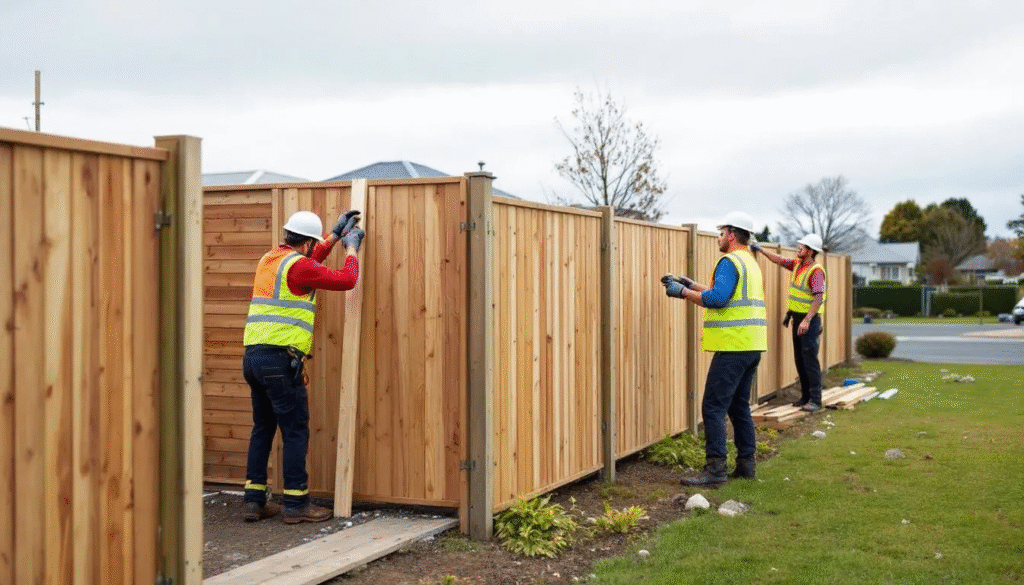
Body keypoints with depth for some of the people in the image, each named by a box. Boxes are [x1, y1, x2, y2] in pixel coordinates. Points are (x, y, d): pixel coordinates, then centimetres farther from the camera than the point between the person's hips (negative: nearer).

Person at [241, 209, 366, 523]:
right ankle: (296, 504, 2)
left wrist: (336, 235, 35)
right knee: (296, 432, -1)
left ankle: (254, 500, 16)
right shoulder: (297, 265, -9)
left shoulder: (270, 259, 17)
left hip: (253, 356, 9)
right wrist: (351, 247, 8)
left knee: (263, 428, 14)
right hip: (280, 359, -9)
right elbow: (347, 280, -9)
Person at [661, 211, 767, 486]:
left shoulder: (730, 262, -12)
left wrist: (683, 292, -13)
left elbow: (717, 298, -22)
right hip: (752, 346, 10)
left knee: (713, 407, -9)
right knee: (739, 405, 17)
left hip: (734, 345, -10)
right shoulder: (750, 262, 19)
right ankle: (746, 464, 20)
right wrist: (692, 285, 22)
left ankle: (715, 470, -12)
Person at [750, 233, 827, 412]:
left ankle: (815, 400, -9)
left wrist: (807, 320, -29)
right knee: (799, 359, 11)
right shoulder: (797, 265, 10)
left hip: (809, 319, -9)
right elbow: (779, 260, 23)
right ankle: (805, 397, 17)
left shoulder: (815, 271, -17)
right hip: (797, 317, 9)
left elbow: (819, 298, -24)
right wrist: (761, 249, 19)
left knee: (810, 359, -11)